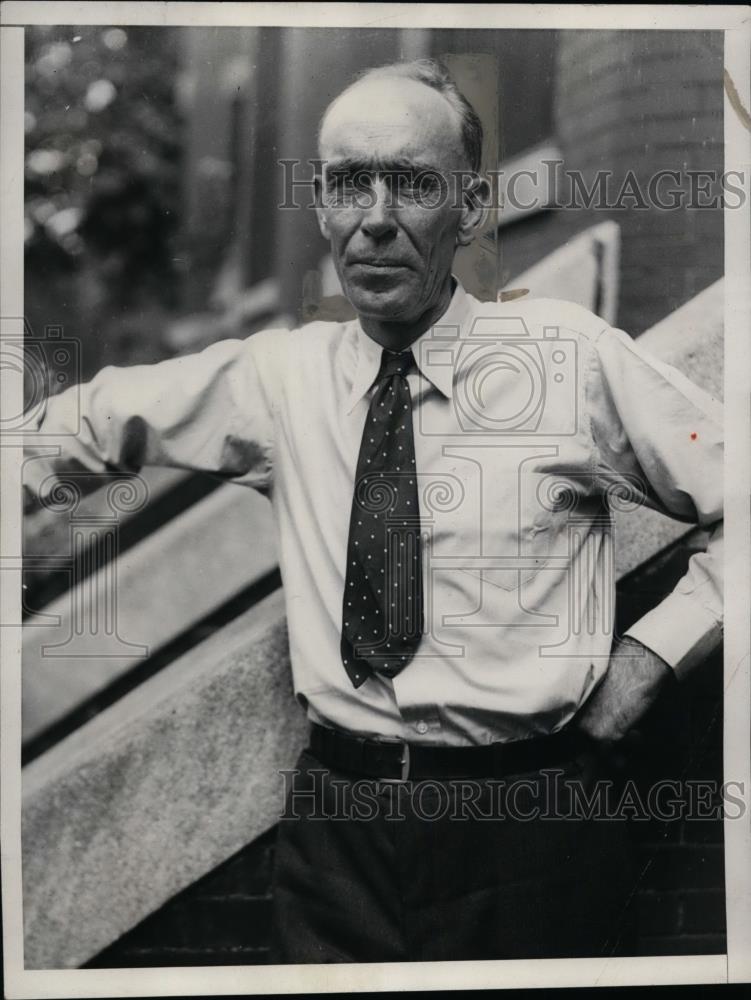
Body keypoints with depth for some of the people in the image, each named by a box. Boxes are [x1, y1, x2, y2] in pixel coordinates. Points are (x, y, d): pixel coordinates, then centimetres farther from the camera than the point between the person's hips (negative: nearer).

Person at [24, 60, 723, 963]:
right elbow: (90, 419, 15)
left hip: (526, 826, -2)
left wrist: (650, 653, -4)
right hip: (336, 822, 2)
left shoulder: (574, 357, -5)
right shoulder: (281, 374, 3)